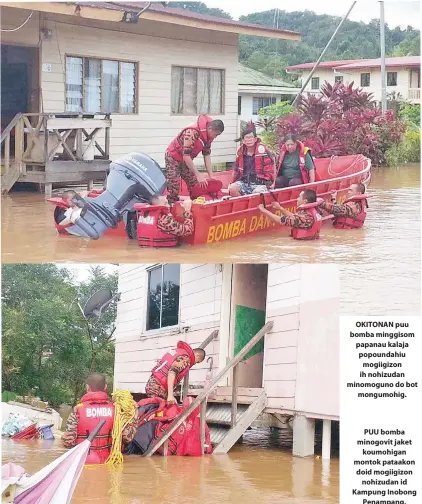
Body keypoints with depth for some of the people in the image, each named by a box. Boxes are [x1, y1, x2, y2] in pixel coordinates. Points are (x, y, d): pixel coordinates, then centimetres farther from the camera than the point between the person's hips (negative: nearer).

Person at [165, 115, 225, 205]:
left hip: (186, 159, 8)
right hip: (173, 157, -8)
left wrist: (211, 177, -8)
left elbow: (207, 155, -2)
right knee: (174, 190, -14)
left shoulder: (208, 136, -9)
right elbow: (186, 156, -34)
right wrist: (198, 175, -32)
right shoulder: (192, 133, -34)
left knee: (195, 185, 2)